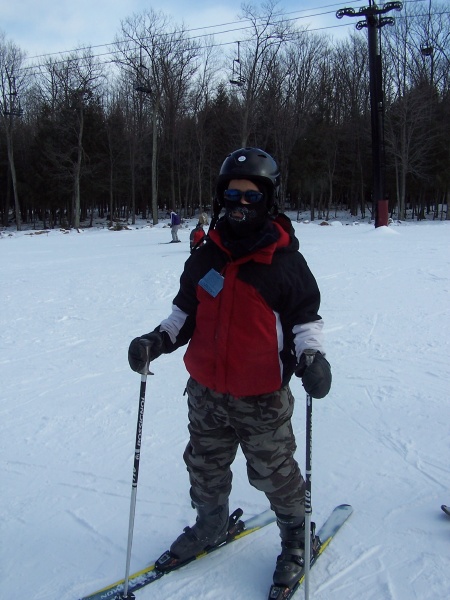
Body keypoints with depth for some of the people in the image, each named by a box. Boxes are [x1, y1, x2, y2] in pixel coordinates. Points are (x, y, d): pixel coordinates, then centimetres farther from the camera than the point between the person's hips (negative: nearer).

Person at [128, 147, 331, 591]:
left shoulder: (285, 259, -10)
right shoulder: (205, 258, 2)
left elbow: (305, 317, -3)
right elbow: (186, 312, 11)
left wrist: (311, 355, -20)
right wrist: (158, 340, -4)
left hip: (262, 398, -4)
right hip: (206, 392, 5)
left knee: (273, 472, 13)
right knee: (204, 467, 22)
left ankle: (295, 534, 38)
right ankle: (210, 523, 48)